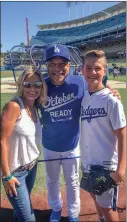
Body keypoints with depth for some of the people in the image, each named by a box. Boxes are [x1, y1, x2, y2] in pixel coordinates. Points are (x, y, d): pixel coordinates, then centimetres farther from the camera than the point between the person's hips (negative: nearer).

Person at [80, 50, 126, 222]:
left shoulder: (111, 100, -17)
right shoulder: (83, 97, -1)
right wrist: (84, 157, 3)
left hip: (106, 164, -6)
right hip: (87, 161, 6)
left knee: (107, 206, 11)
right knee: (95, 197, 25)